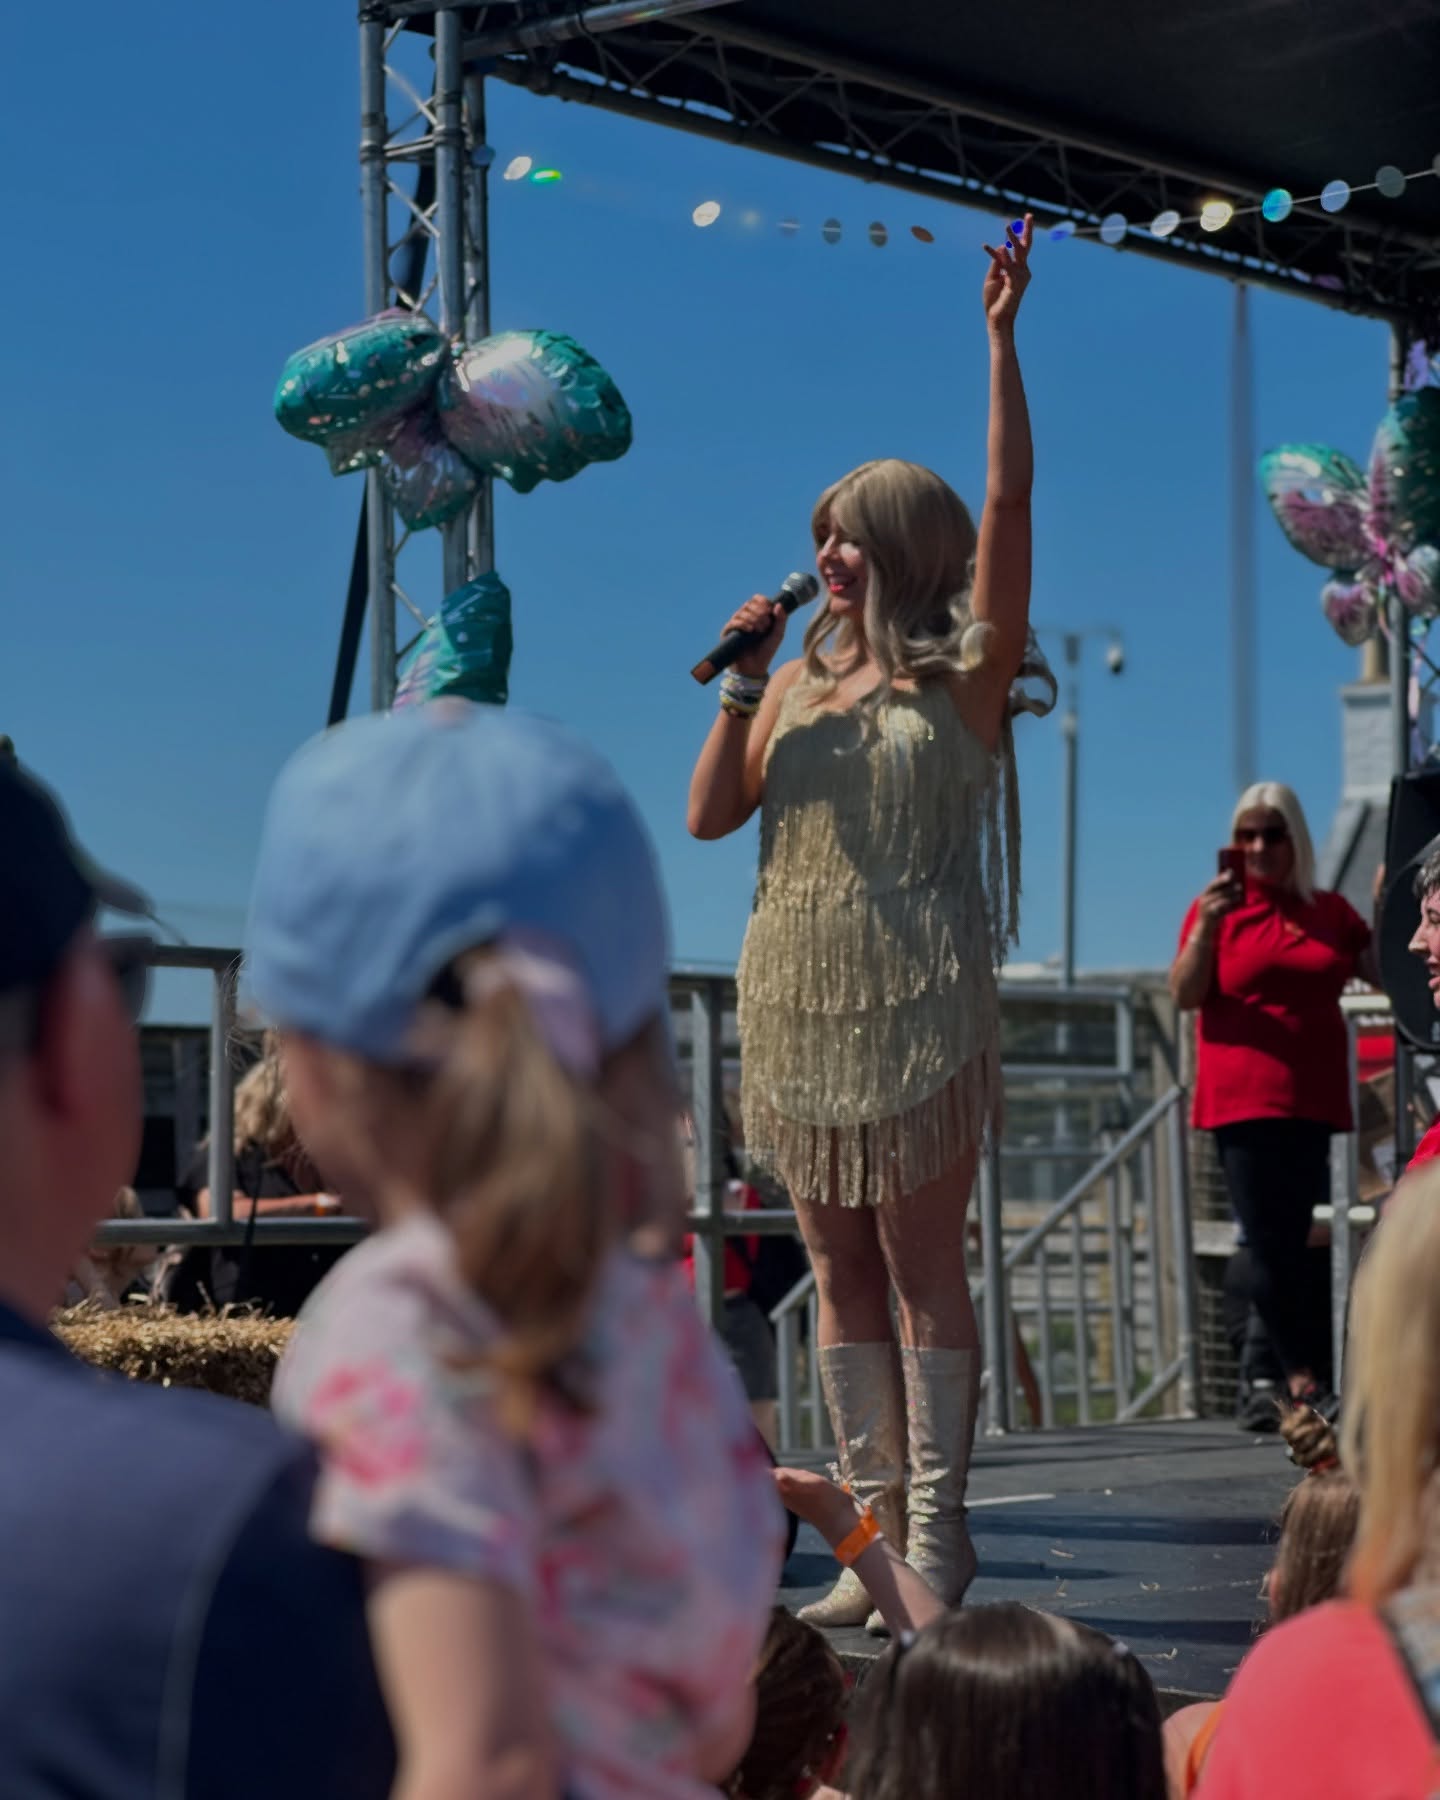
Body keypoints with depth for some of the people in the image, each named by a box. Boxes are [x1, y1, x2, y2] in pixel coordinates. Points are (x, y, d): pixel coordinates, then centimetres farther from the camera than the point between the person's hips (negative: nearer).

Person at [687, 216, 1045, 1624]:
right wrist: (743, 681, 0)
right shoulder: (804, 685, 15)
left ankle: (936, 1540, -2)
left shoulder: (965, 676, 1)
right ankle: (872, 1534, 9)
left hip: (916, 1000, -5)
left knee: (923, 1269, -5)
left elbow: (1008, 504, -9)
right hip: (796, 995, 5)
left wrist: (1000, 343, -13)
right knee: (842, 1275, 6)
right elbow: (709, 814, 9)